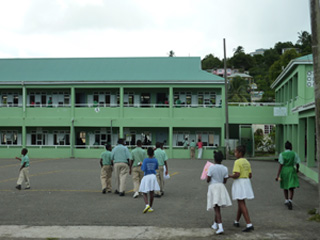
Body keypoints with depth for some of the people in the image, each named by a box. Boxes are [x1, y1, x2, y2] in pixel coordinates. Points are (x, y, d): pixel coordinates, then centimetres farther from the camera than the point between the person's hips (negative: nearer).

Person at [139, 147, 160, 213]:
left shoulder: (145, 160, -12)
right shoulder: (155, 160, -1)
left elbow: (143, 169, -13)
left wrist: (142, 165, 6)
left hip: (146, 177, -3)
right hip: (153, 176, 3)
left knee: (144, 193, 5)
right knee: (152, 192, 10)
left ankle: (147, 205, -17)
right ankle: (150, 207, 12)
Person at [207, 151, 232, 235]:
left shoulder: (211, 167, -11)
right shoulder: (225, 168, 0)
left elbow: (208, 180, -9)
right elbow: (225, 181, 4)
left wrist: (207, 176, 12)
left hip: (213, 187, -4)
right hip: (221, 187, 4)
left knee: (216, 208, -8)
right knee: (217, 207, 20)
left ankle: (220, 227, -20)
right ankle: (215, 224, 34)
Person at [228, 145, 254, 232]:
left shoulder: (237, 162, -15)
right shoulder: (247, 162, 10)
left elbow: (236, 175, -23)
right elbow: (250, 175, 10)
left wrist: (230, 176, -6)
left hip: (239, 183, -9)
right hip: (246, 182, 9)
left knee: (242, 204, -7)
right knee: (241, 203, 19)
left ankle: (249, 224, -14)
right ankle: (236, 221, 33)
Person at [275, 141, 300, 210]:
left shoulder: (281, 154, -7)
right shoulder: (294, 154, -4)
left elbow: (280, 165, -12)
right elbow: (297, 164, 0)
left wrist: (277, 175, -12)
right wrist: (297, 169, 23)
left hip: (284, 171, 1)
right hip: (291, 171, -1)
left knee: (285, 186, 22)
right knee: (291, 188, 0)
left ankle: (286, 200, 28)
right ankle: (290, 201, -22)